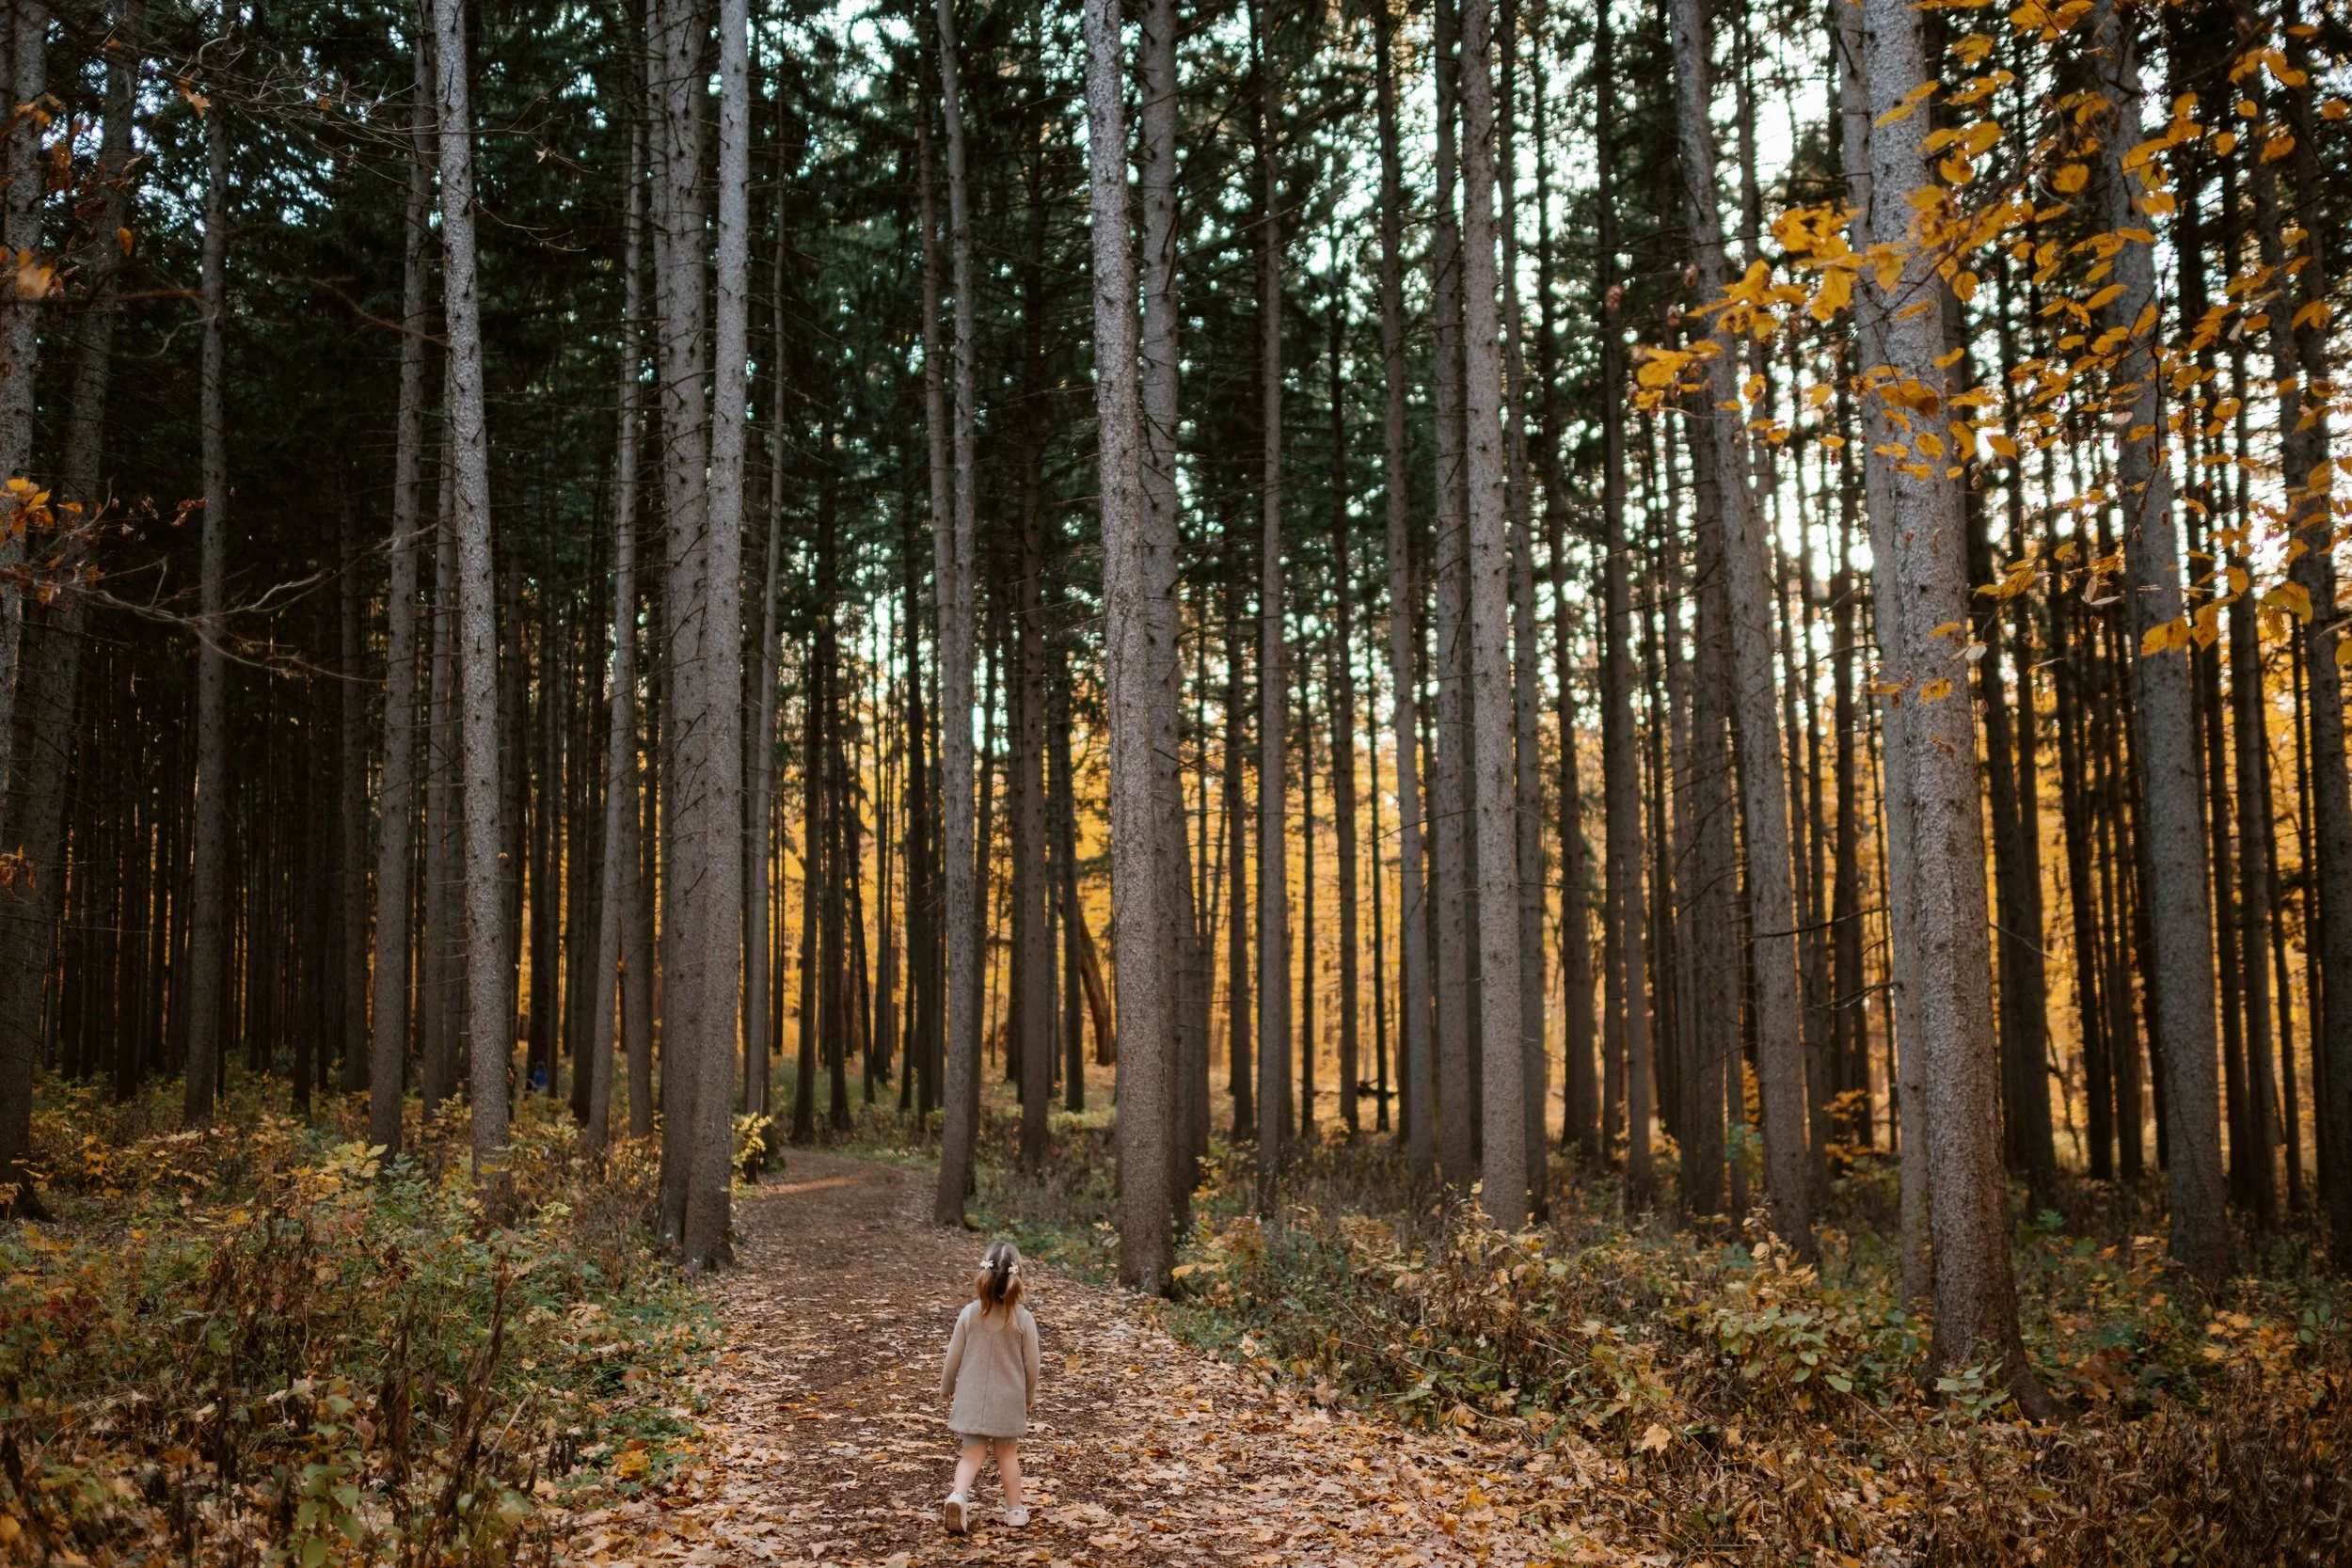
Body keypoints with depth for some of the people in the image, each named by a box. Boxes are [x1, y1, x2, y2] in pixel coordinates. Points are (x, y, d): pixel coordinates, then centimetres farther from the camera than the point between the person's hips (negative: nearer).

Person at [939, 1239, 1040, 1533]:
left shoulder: (969, 1313, -9)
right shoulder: (1023, 1318, -11)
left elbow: (954, 1356, -2)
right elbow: (1030, 1363, -4)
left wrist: (946, 1387, 15)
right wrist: (1030, 1395, 13)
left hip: (972, 1396, 0)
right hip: (1008, 1399, 0)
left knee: (973, 1452, 5)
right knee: (1008, 1453, 15)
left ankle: (958, 1495, -20)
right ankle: (1014, 1509, 21)